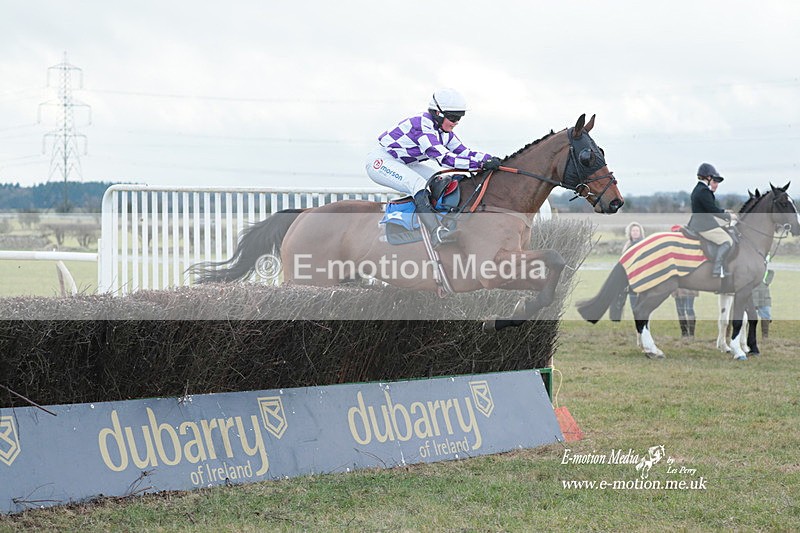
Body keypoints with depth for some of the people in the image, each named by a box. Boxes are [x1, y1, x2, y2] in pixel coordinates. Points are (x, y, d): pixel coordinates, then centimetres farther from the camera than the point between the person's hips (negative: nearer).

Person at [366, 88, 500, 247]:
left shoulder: (444, 131, 0)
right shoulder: (422, 127, -30)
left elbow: (463, 152, 2)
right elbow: (444, 159, -37)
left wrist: (490, 158, -15)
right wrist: (482, 164, -40)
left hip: (404, 164, 10)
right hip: (380, 160, -10)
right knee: (418, 184, -32)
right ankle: (437, 233, -44)